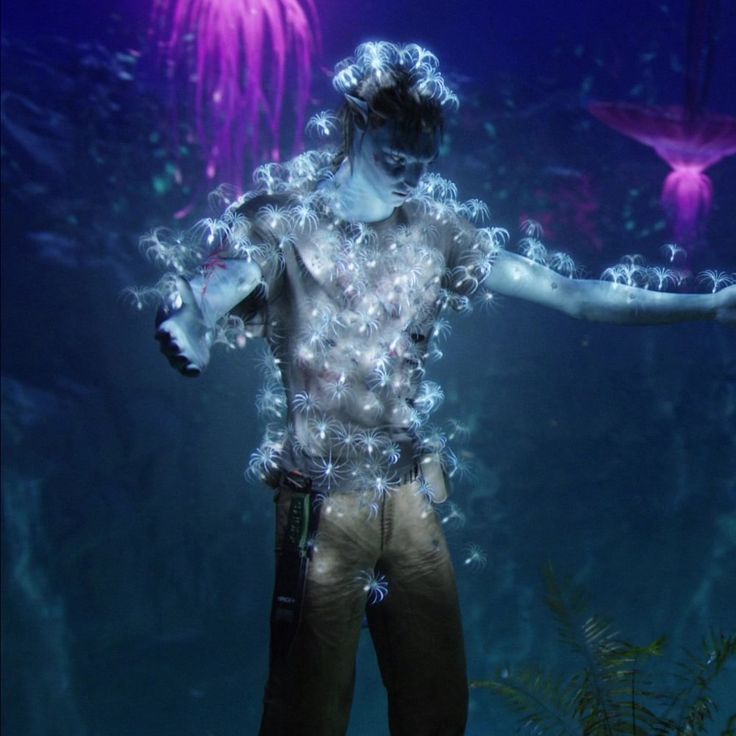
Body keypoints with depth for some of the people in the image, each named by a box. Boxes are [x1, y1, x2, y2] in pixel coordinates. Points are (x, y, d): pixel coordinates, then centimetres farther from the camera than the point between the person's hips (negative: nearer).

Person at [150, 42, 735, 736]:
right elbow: (197, 301, -20)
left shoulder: (439, 230, 4)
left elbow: (569, 293, 3)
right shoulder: (284, 217, -6)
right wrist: (186, 325, -45)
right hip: (323, 501, -4)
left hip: (412, 496, 4)